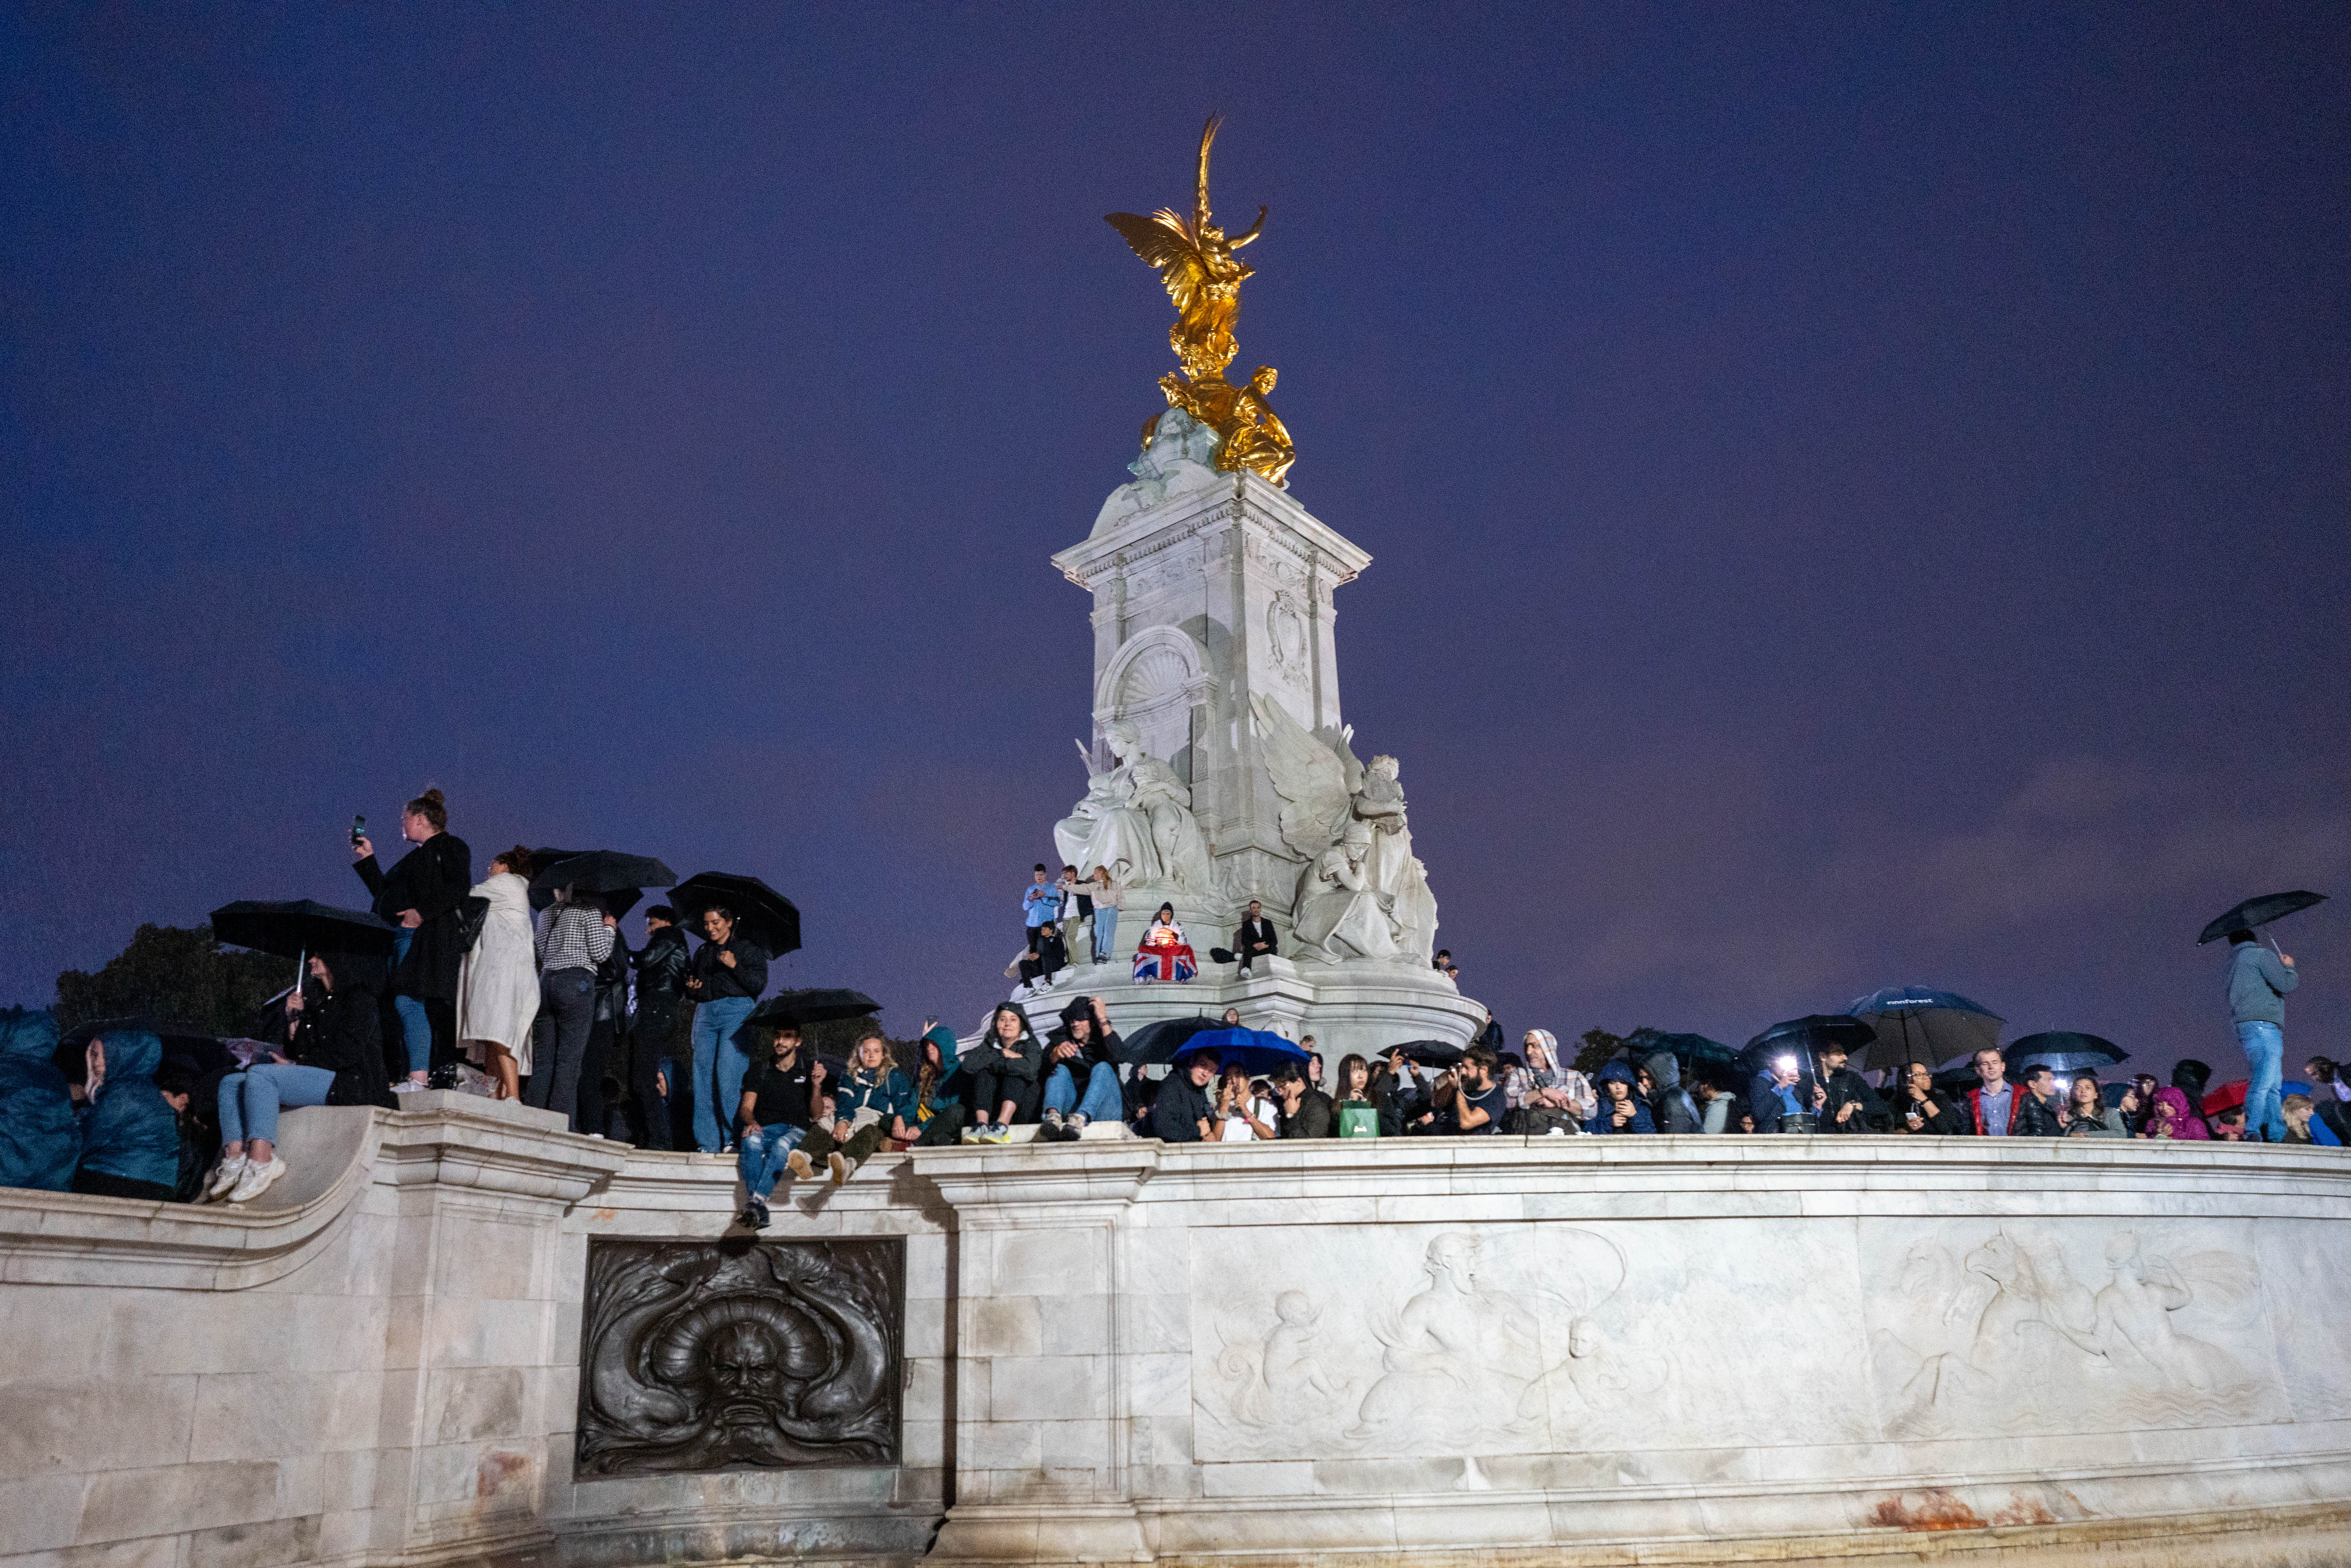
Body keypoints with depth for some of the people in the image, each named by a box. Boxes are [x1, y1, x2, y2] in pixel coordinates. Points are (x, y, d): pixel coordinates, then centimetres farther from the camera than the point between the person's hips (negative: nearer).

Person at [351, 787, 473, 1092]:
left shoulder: (450, 846, 2)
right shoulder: (416, 857, 29)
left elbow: (460, 888, -13)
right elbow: (384, 893, 34)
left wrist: (423, 912, -21)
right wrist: (366, 860, 31)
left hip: (425, 935, -9)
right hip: (401, 937, 9)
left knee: (408, 1002, -20)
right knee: (389, 1006, 0)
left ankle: (419, 1078, -24)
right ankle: (400, 1074, -2)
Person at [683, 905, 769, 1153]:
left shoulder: (749, 949, 7)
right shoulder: (702, 952, 23)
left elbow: (759, 984, -5)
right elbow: (692, 986, 30)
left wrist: (735, 966, -17)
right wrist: (690, 988, 7)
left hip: (737, 1012, -6)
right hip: (705, 1014, 6)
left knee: (728, 1075, -15)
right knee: (703, 1075, -3)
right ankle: (708, 1142, -1)